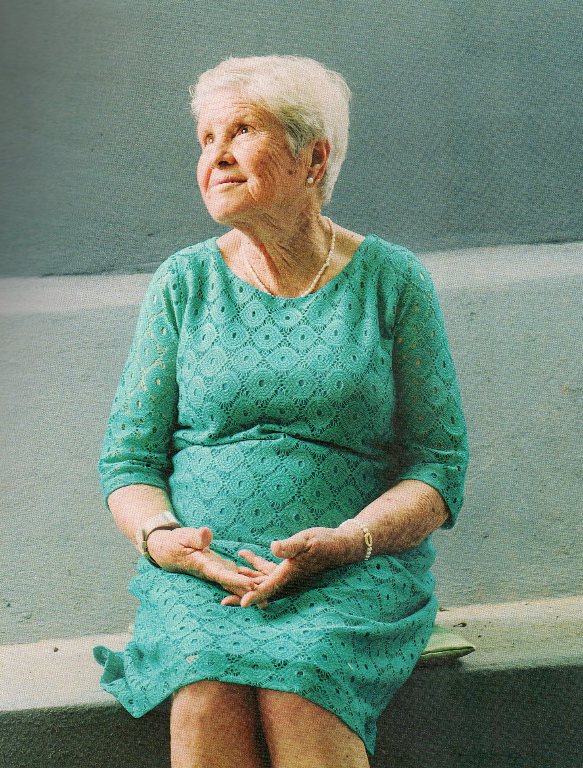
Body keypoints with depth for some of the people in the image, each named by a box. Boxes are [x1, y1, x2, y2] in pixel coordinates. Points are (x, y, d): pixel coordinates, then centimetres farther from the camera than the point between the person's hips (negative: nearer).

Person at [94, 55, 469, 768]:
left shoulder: (392, 281, 4)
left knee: (298, 694, -33)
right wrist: (162, 536, -13)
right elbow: (128, 457, 9)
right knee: (206, 701, -30)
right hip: (200, 563, 2)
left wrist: (345, 541, -16)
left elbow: (439, 466, 2)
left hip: (357, 574, -1)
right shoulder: (183, 282, 9)